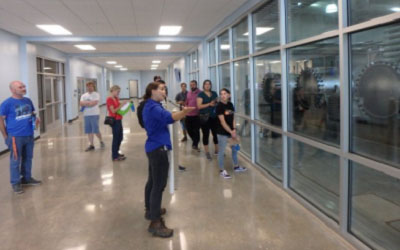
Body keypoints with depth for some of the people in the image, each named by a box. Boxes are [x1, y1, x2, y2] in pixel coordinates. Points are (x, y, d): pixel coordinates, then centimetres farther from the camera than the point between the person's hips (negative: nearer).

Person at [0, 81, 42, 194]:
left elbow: (32, 113, 21)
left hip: (29, 135, 6)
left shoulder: (28, 101, 7)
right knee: (15, 160, 2)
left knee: (28, 158, 16)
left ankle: (27, 178, 31)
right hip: (16, 137, -6)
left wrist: (36, 119, -2)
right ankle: (15, 183, 14)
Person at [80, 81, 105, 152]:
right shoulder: (84, 95, 13)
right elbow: (81, 103, 0)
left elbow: (94, 103, -15)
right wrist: (90, 102, -13)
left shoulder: (96, 94, -2)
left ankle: (101, 141, 19)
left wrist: (85, 103, -6)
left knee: (95, 130, -7)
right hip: (86, 115, 5)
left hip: (94, 114, -5)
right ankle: (91, 145, 14)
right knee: (89, 130, 6)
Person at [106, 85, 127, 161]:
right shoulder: (109, 99, -13)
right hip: (114, 120, -9)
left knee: (120, 137, 16)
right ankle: (114, 156, 6)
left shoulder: (116, 99, 12)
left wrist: (124, 103, -3)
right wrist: (121, 105, -19)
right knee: (116, 138, -2)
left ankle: (116, 152, 29)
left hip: (118, 120, 9)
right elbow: (113, 111, -18)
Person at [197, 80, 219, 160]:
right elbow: (199, 106, -12)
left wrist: (216, 104, -4)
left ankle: (216, 150, 23)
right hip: (204, 117, -4)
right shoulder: (201, 94, -3)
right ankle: (207, 152, 12)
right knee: (206, 134, 3)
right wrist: (209, 104, -20)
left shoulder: (214, 93, 11)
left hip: (214, 116, 4)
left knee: (216, 133, 6)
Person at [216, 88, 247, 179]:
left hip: (231, 131, 7)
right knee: (222, 151, 2)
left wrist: (234, 130, -7)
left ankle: (236, 166, 37)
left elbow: (233, 118, 6)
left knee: (235, 148, 19)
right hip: (222, 132, -7)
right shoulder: (219, 106, -15)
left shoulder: (230, 104, 4)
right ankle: (222, 170, 15)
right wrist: (231, 132, -16)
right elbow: (222, 122, -17)